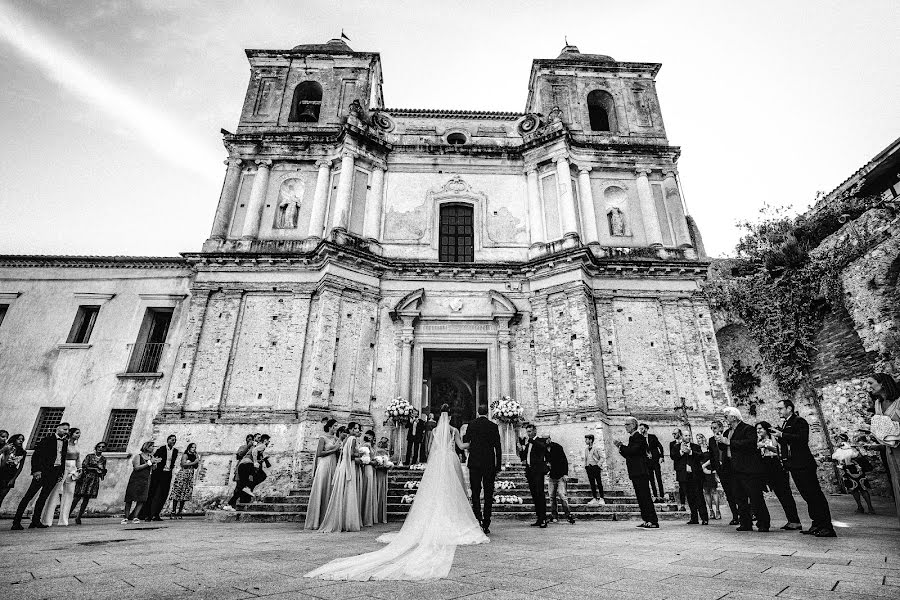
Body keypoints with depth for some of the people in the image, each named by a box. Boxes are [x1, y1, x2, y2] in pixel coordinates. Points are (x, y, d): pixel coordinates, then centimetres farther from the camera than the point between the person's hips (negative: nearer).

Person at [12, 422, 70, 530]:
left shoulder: (65, 442, 13)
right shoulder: (47, 440, -4)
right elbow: (36, 455, -7)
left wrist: (61, 472, 10)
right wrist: (36, 470, -14)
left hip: (55, 472, 5)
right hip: (43, 471, -5)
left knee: (44, 497, 8)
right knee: (29, 495, -4)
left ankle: (36, 521, 12)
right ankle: (16, 522, 0)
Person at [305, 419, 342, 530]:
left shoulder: (335, 438, 15)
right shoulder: (323, 438, -3)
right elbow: (319, 453, -11)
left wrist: (338, 449, -1)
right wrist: (333, 449, -10)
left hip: (333, 465, 6)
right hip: (324, 465, -6)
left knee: (331, 492, 3)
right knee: (321, 491, -5)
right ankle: (316, 520, 1)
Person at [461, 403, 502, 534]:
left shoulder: (471, 425, -1)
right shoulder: (493, 426, -3)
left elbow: (465, 442, 9)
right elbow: (498, 447, -2)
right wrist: (498, 465, 4)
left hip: (474, 463, 0)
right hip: (489, 464, 0)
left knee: (475, 493, 6)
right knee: (488, 494, 8)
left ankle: (478, 520, -7)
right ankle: (486, 524, 10)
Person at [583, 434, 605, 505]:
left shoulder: (596, 448, -6)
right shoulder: (586, 449, 12)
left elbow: (602, 457, -4)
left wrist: (598, 464, -11)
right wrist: (585, 467, 11)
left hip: (595, 467, -5)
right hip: (588, 467, 5)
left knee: (599, 483, -3)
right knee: (592, 483, 6)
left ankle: (601, 498, 2)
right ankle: (594, 498, 11)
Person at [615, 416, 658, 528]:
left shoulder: (639, 437, -10)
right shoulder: (632, 438, 19)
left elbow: (633, 451, -23)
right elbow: (629, 455, 18)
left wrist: (621, 446, -13)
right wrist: (620, 447, 5)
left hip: (641, 473, -10)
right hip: (635, 473, 10)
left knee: (645, 497, -8)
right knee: (641, 498, 11)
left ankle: (654, 522, -5)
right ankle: (647, 520, 16)